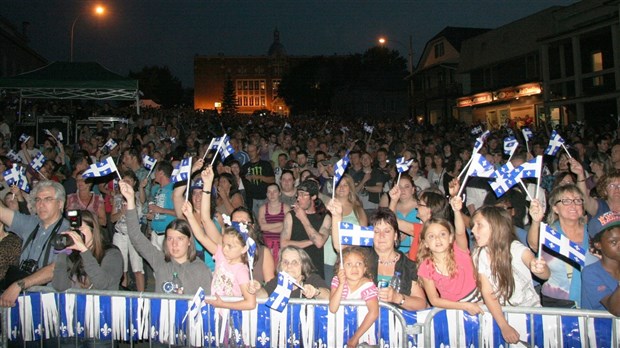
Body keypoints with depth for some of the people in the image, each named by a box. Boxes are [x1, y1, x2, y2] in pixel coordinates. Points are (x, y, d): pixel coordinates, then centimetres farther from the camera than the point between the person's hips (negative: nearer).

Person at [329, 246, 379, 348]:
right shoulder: (337, 281, -7)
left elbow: (374, 313, -24)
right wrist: (342, 284, -25)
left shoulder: (368, 285, -13)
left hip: (362, 330, -1)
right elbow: (333, 309, -17)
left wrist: (355, 337, -25)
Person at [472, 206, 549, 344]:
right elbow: (487, 292, -11)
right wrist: (504, 326, -21)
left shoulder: (515, 248, -16)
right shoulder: (480, 254, -8)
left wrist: (539, 269, -54)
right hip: (499, 310, 2)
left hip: (528, 307, -2)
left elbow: (546, 275, -30)